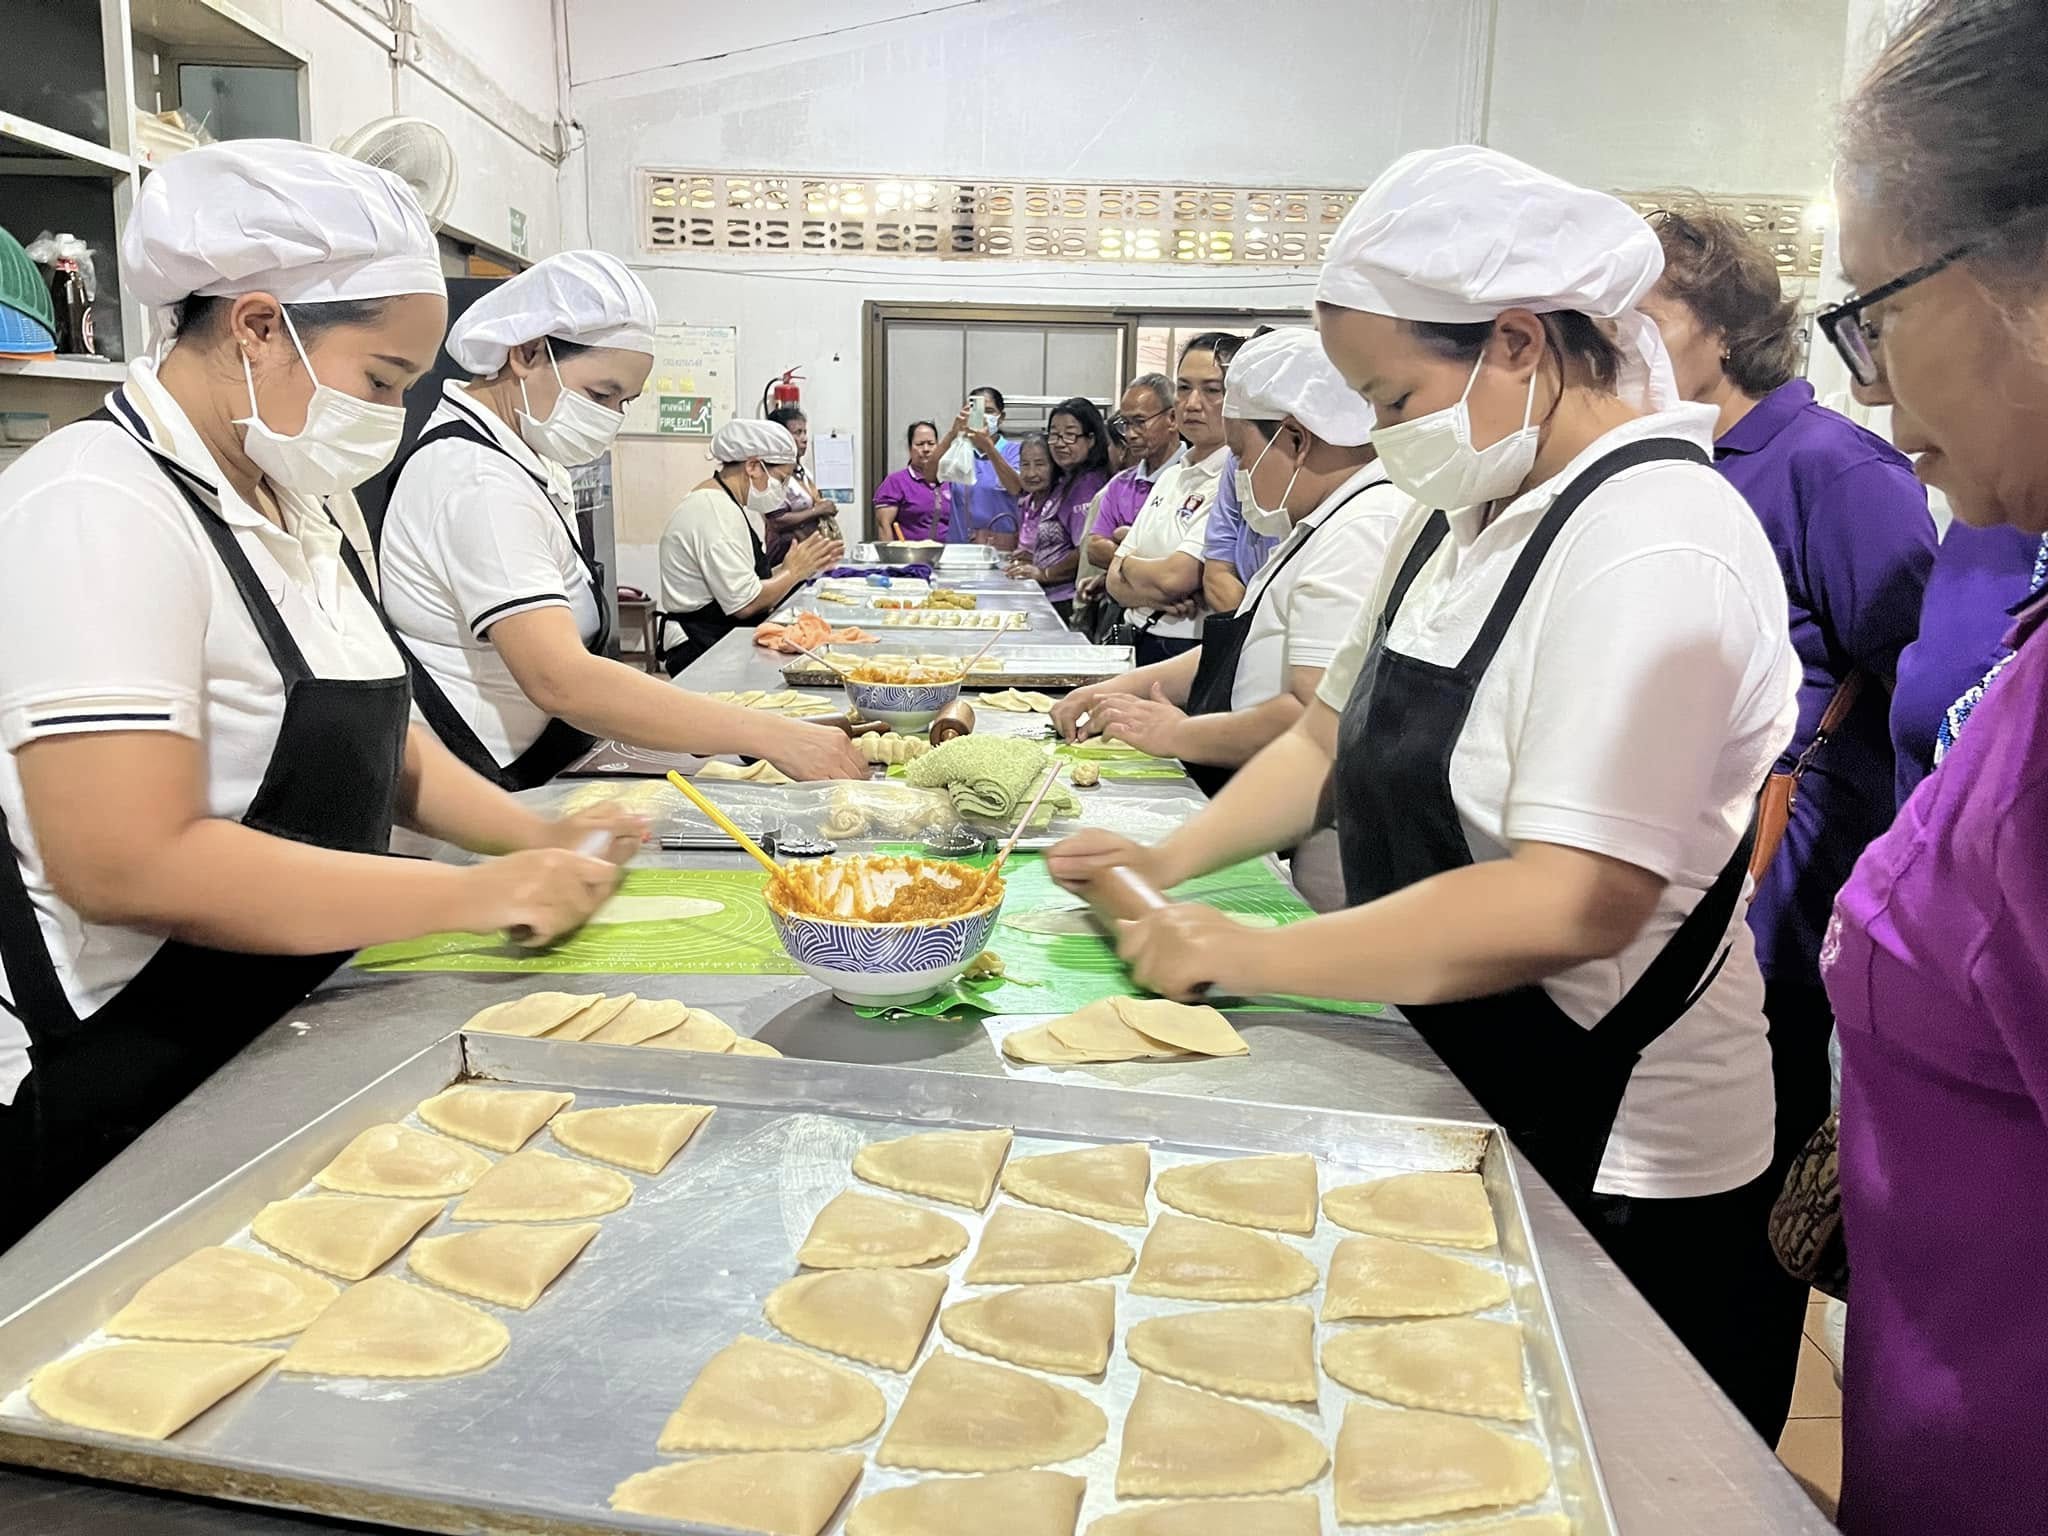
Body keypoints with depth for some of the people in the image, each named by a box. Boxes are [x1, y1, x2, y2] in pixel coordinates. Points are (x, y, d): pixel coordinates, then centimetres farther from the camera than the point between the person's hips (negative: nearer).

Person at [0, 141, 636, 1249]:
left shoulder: (301, 504, 8)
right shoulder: (99, 506, -20)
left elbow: (375, 741, 15)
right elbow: (128, 865, -28)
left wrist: (539, 842, -1)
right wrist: (478, 894, -24)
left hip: (276, 1052, 9)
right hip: (106, 1104, -8)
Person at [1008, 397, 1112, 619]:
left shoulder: (1087, 484, -14)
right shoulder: (1062, 483, 18)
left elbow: (1086, 551, -21)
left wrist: (1044, 574, -9)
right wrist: (1033, 558, 10)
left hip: (1066, 603, -9)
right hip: (1049, 597, 9)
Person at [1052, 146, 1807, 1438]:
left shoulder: (1655, 545, -23)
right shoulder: (1465, 514, 6)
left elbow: (1569, 904, -30)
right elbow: (1340, 731, 14)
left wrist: (1256, 958, -24)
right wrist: (1176, 862, 2)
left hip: (1616, 1176, -8)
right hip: (1453, 1105, 8)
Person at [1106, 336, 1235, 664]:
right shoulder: (1170, 477, 15)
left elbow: (1176, 578, -19)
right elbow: (1116, 579, 12)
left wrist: (1129, 564, 3)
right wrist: (1150, 593, -10)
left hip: (1198, 656, -7)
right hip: (1144, 648, 7)